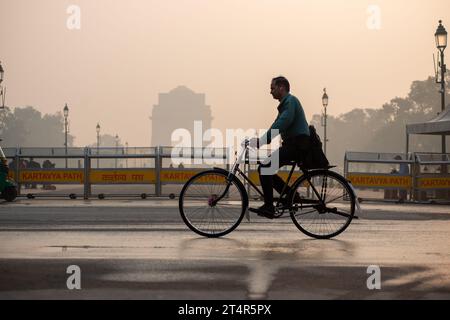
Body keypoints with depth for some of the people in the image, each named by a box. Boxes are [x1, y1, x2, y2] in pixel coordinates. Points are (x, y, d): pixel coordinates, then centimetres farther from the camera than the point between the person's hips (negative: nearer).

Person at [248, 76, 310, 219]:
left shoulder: (291, 101, -11)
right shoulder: (285, 103, 22)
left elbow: (280, 125, -24)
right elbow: (276, 126, 23)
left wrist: (261, 141, -29)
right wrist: (260, 141, 11)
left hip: (297, 144, -10)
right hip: (292, 144, 10)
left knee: (264, 167, -18)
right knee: (266, 169, 9)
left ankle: (268, 207, -16)